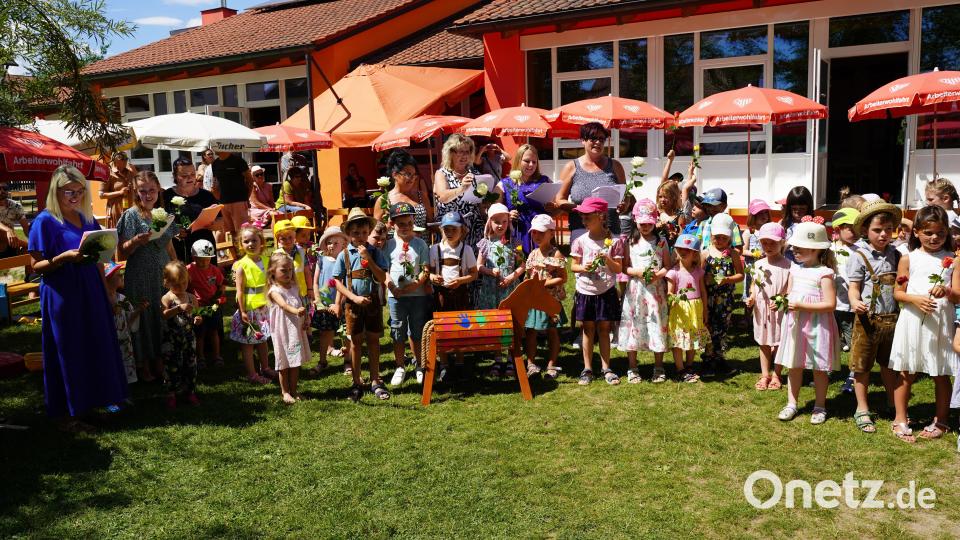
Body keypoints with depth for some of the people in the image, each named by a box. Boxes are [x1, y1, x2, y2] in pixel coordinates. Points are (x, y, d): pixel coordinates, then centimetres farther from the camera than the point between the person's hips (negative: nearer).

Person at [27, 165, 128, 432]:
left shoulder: (87, 219, 10)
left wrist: (107, 294, 14)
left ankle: (89, 401, 26)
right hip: (62, 295, -6)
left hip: (91, 292, 6)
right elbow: (36, 266, -10)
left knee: (95, 345, 11)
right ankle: (66, 413, 14)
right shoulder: (45, 221, -9)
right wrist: (65, 257, -26)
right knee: (67, 351, 1)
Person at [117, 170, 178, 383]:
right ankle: (143, 365, 19)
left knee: (162, 316, 10)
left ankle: (158, 361, 26)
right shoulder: (131, 215, -7)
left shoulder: (164, 214, 7)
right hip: (140, 276, -4)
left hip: (163, 274, 5)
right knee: (143, 316, 4)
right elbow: (122, 252, -9)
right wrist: (137, 241, -26)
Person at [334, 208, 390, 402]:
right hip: (353, 303, 0)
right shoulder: (344, 255, -3)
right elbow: (338, 282, -3)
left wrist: (368, 258, -17)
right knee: (356, 342, 8)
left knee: (373, 340, 7)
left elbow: (382, 278, -10)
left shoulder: (375, 252, -2)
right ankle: (357, 383, 19)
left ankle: (375, 381, 18)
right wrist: (355, 298, -13)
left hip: (373, 302, 1)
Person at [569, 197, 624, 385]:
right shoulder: (580, 241, -1)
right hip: (585, 292, 1)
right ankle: (587, 369, 17)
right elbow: (573, 266, 4)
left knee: (604, 329, 7)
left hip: (606, 292, -1)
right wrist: (583, 267, -16)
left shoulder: (613, 241, -4)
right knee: (588, 330, 9)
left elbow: (618, 268, -2)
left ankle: (606, 368, 17)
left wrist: (607, 260, -20)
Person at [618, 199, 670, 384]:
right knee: (633, 326, 3)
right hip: (635, 290, 1)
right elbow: (624, 267, 3)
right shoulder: (631, 242, 4)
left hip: (656, 290, 0)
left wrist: (658, 274, -16)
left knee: (657, 327, 2)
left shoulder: (661, 241, 3)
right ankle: (632, 368, 15)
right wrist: (637, 272, -15)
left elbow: (668, 265, 3)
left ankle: (658, 368, 17)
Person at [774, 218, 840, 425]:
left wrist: (801, 305, -23)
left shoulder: (824, 273, -13)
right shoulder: (795, 270, 7)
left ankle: (819, 406, 21)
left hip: (816, 326, -6)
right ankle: (792, 403, 22)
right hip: (796, 324, 6)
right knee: (794, 366, 11)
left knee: (819, 368, 7)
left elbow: (830, 304, -18)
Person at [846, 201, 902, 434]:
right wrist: (855, 302, -30)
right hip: (868, 319, -4)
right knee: (862, 365, 6)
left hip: (892, 317, 5)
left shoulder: (895, 254, 5)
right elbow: (853, 287, -10)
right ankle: (862, 410, 18)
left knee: (889, 364, 20)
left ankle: (893, 405, 36)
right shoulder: (859, 256, -9)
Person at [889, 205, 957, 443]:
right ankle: (901, 419, 15)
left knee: (941, 374, 9)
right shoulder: (908, 259, 2)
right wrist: (916, 299, -16)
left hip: (941, 323, 0)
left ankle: (941, 420, 24)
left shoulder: (952, 260, 3)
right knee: (905, 373, 5)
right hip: (912, 321, 0)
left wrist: (947, 292, -22)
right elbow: (898, 293, 3)